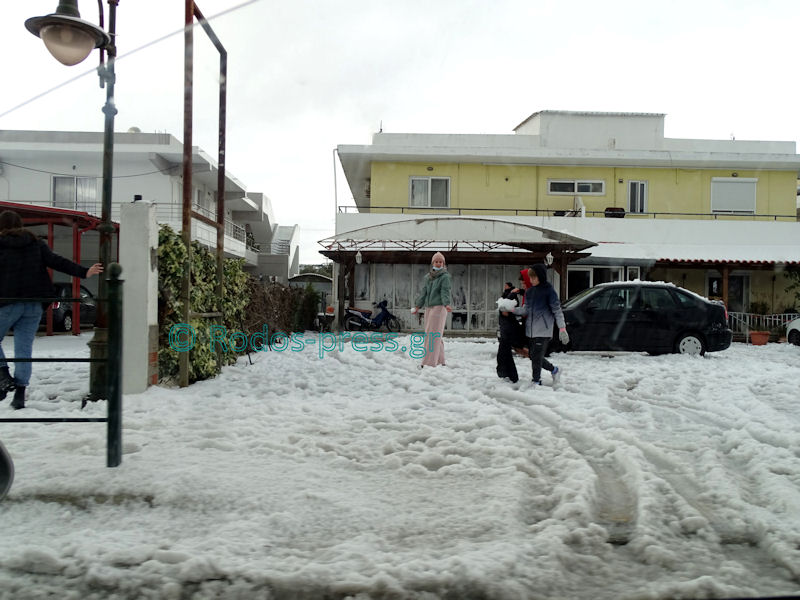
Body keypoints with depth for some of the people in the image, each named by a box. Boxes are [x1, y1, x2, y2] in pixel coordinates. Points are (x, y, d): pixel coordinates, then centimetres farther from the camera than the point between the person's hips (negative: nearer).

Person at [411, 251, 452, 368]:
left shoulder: (445, 276, -3)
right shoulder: (428, 277, 16)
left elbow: (445, 292, -14)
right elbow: (423, 292, 18)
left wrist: (446, 304, -30)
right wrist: (417, 306, 12)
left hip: (439, 307, -7)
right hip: (428, 307, 7)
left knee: (433, 335, -11)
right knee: (429, 334, 9)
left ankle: (429, 362, -12)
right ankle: (440, 360, 19)